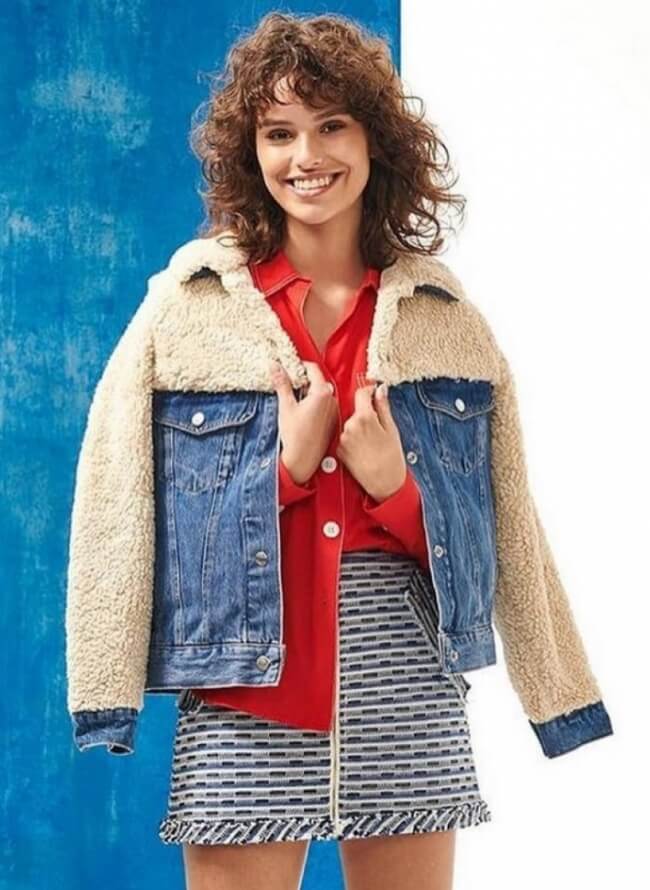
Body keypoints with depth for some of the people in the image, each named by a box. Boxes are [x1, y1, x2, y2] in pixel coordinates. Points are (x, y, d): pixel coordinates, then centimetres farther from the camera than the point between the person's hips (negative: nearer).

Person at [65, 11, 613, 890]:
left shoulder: (447, 317, 8)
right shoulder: (186, 306, 2)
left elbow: (501, 530, 9)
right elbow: (117, 513, -1)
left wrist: (394, 485, -8)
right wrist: (289, 461, -10)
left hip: (404, 680, 2)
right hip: (245, 690, -1)